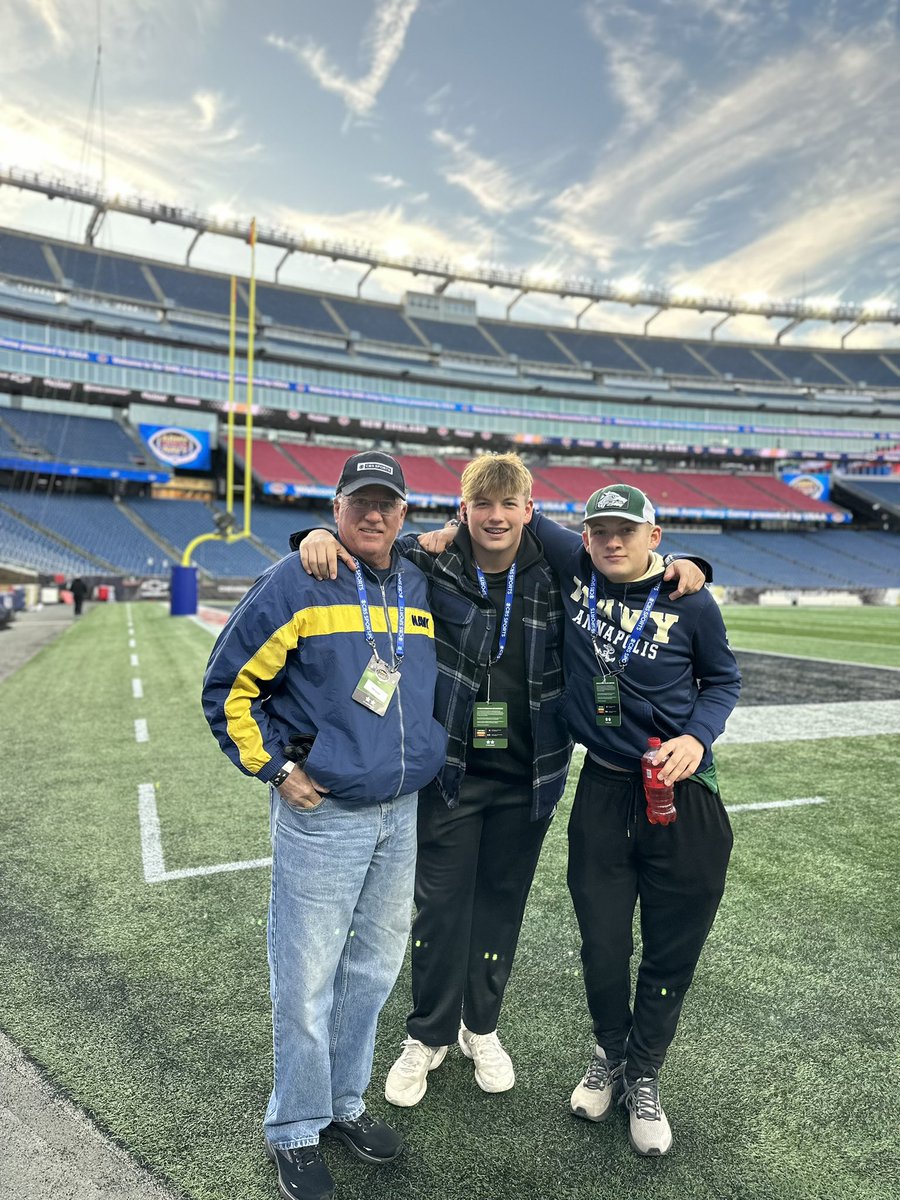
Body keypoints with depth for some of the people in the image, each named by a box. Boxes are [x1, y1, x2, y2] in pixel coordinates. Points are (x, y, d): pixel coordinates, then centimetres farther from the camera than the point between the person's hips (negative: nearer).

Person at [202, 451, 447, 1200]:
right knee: (307, 981, 5)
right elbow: (227, 689, -6)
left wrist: (428, 756, 14)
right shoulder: (294, 584, -10)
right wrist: (276, 768, -10)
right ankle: (296, 1132, 29)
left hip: (403, 814, 6)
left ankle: (344, 1103, 39)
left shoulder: (422, 588, 6)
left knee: (374, 968, 18)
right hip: (322, 815, -5)